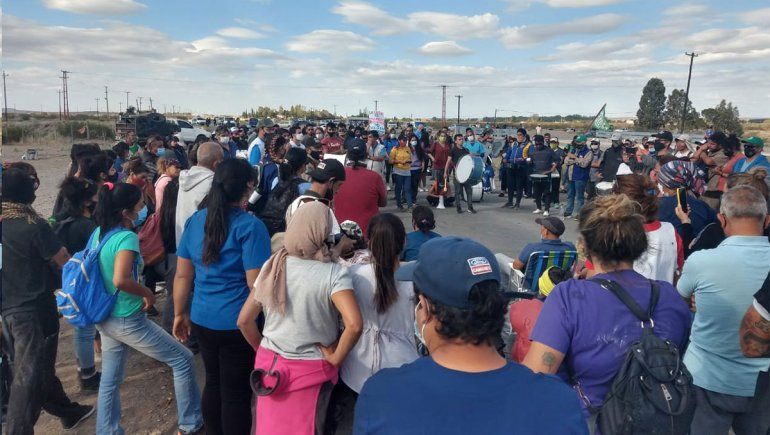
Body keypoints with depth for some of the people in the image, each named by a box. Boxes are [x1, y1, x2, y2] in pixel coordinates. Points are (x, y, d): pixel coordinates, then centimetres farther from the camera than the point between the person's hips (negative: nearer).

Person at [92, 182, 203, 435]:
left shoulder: (98, 232, 2)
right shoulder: (127, 237, -23)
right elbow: (120, 280, -35)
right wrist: (147, 293, -20)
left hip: (105, 318, 9)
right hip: (128, 320, -9)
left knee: (110, 379, 19)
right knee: (183, 360, 4)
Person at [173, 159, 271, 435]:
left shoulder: (195, 220, 1)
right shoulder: (250, 226, -18)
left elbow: (182, 275, 6)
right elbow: (255, 284, -19)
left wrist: (180, 314, 17)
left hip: (202, 319, 6)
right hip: (238, 323, -6)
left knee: (213, 383, 23)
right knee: (236, 393, 10)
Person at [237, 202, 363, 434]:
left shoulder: (272, 266, -6)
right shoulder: (334, 273, -20)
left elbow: (244, 320, -1)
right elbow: (354, 325, -31)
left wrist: (263, 349, 13)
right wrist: (335, 358, -15)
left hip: (270, 365, 4)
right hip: (311, 370, -4)